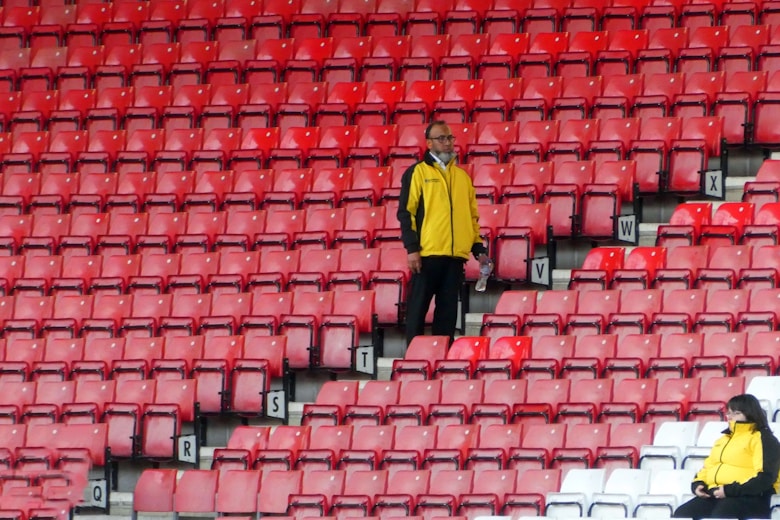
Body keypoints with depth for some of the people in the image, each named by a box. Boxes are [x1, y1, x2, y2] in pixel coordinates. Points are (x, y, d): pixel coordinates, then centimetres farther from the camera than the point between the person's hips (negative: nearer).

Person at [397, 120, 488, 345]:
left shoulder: (462, 176, 17)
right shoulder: (417, 172, 2)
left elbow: (472, 216, 21)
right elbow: (406, 212, -3)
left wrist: (479, 249, 12)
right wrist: (412, 248, -12)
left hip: (456, 255, 5)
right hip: (427, 253, -5)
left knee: (448, 310, 5)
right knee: (418, 308, -3)